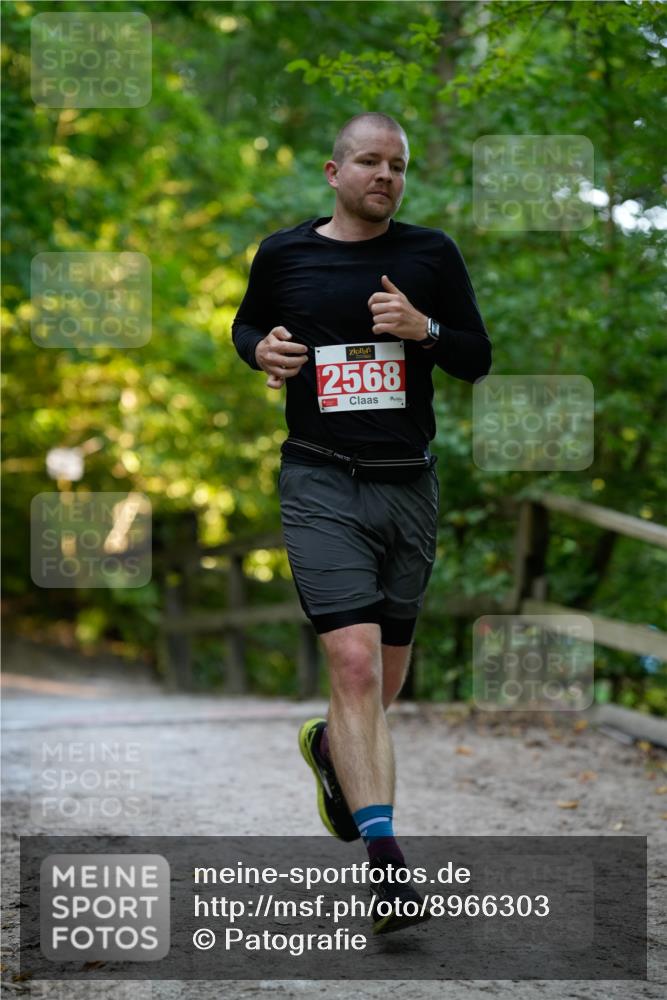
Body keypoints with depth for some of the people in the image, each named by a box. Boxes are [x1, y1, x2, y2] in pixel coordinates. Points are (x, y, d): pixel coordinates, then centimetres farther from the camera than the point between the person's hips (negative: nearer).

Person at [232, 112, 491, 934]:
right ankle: (384, 857, -18)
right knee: (355, 660, -18)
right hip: (320, 484, -3)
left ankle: (331, 746, 48)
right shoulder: (284, 253, 3)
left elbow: (478, 358, 8)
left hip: (409, 485, 3)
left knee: (389, 673, 14)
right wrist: (263, 350, -3)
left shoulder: (432, 254, 5)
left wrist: (425, 331, -12)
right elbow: (247, 324, 20)